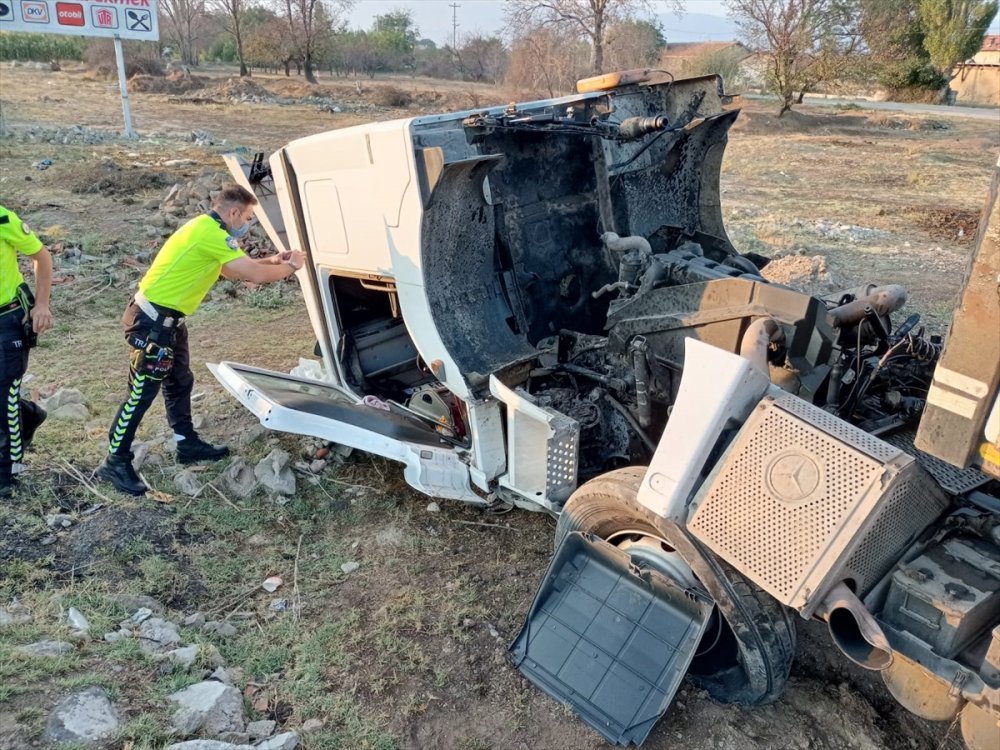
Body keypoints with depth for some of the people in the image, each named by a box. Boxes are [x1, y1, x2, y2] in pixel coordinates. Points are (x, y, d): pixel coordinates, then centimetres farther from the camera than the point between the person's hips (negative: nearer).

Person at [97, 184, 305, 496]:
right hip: (152, 321, -11)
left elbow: (237, 270, 23)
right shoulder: (211, 233, -21)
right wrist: (290, 266, -4)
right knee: (141, 392, -3)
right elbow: (256, 276, -21)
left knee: (180, 383, 19)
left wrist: (272, 261, 15)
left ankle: (188, 444, 33)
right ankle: (115, 461, 7)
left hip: (167, 319, 11)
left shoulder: (207, 228, 10)